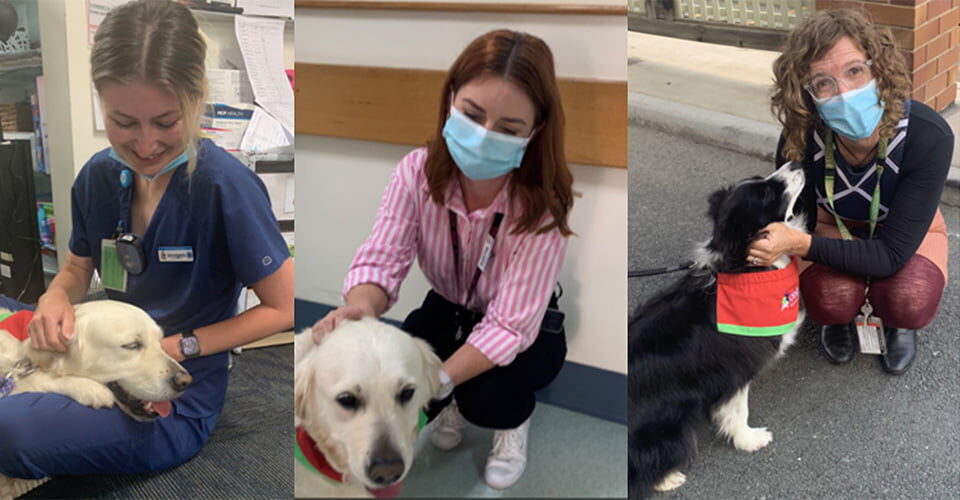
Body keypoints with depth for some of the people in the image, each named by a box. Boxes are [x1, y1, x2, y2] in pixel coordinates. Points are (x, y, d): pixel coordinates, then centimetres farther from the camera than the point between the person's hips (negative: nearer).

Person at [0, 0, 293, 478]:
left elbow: (283, 308, -13)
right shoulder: (97, 176, -2)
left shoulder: (225, 185, -21)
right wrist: (56, 298, -8)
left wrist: (179, 346, -17)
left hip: (178, 403, -5)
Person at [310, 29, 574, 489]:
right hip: (448, 308, 3)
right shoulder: (417, 171, -24)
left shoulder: (542, 203, -34)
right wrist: (359, 309, -54)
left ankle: (514, 420, 7)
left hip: (525, 328, -3)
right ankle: (449, 407, 14)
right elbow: (382, 260, -29)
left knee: (484, 398, -31)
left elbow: (508, 327, -35)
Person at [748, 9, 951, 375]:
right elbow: (799, 223, -12)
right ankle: (842, 317, 7)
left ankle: (895, 323, 6)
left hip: (908, 230, -1)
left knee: (911, 303, -32)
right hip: (833, 227, 1)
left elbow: (892, 253, -35)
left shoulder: (928, 136, -36)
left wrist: (801, 245, -48)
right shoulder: (802, 138, -30)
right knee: (831, 299, -31)